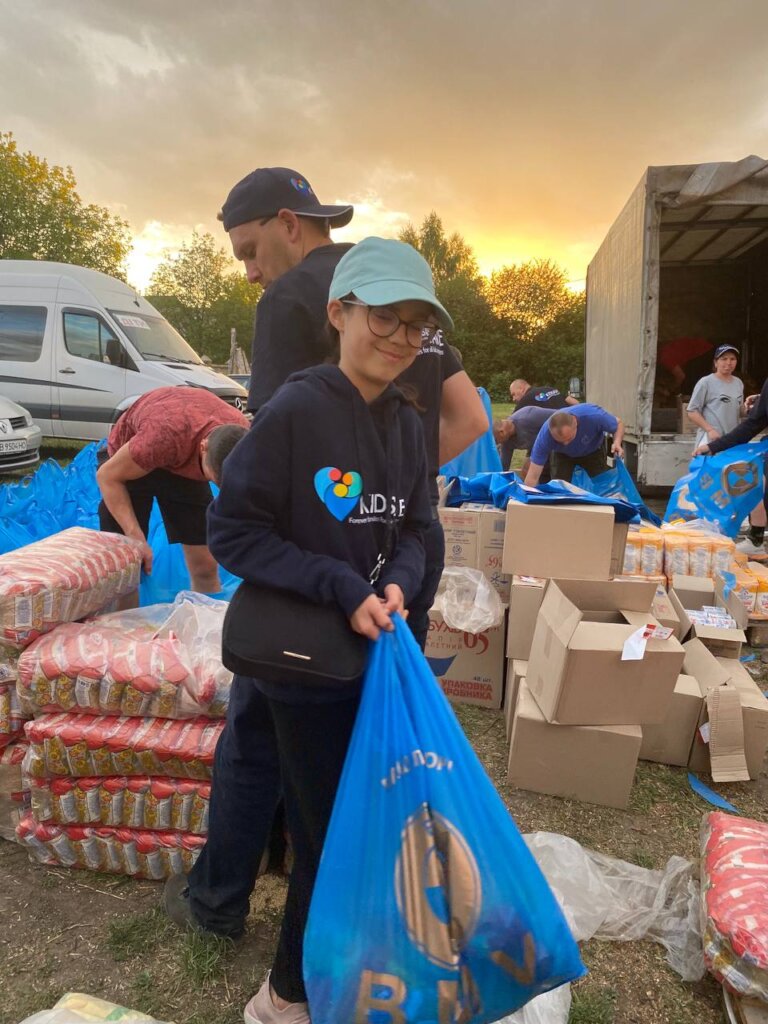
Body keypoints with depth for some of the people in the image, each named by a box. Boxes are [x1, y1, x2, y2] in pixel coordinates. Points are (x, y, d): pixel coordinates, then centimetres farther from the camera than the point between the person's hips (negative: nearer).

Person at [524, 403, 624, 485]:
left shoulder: (593, 415, -43)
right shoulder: (545, 435, -41)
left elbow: (619, 424, -21)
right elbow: (532, 477, -37)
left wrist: (617, 442, -42)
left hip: (594, 450, 1)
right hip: (563, 455, 0)